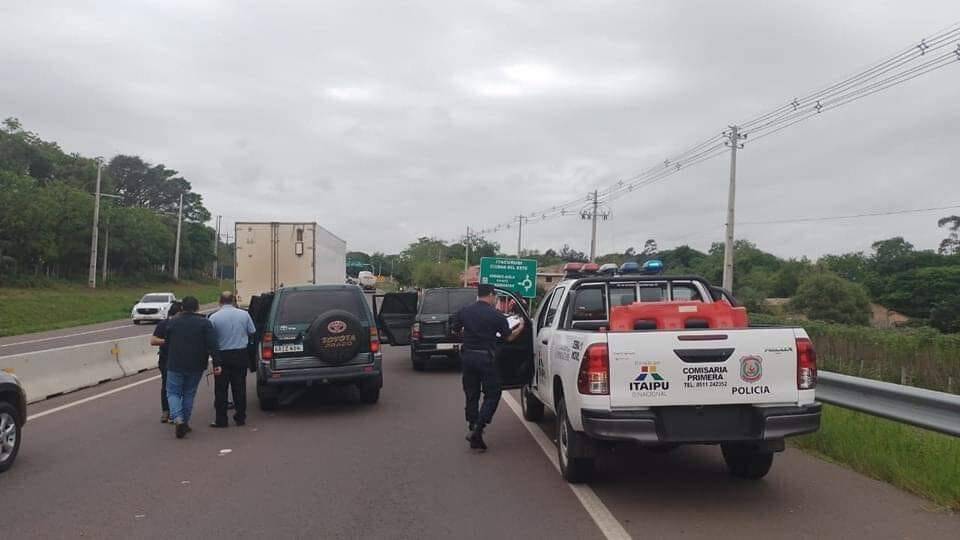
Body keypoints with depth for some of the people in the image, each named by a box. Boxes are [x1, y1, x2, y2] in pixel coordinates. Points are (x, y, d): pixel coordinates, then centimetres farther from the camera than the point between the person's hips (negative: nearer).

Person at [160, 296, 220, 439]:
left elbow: (166, 343, 11)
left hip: (175, 365, 0)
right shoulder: (205, 323, -5)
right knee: (189, 394, 13)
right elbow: (212, 345, -12)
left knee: (173, 393, 8)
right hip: (196, 367, 0)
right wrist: (216, 363, -12)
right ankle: (185, 422, 17)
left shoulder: (172, 322, 2)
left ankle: (178, 419, -14)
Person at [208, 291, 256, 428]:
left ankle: (221, 420, 7)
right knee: (239, 387, 11)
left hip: (222, 356, -2)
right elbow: (252, 332, 7)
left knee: (221, 389, 6)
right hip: (241, 355, 2)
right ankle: (240, 418, 16)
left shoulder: (214, 317, -10)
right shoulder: (244, 314, -3)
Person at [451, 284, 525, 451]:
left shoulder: (464, 311, 2)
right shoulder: (496, 315, -8)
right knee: (492, 394, 4)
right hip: (486, 358, -4)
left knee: (471, 395, 15)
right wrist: (520, 328, 19)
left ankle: (473, 429, 17)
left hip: (467, 355, 5)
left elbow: (455, 329, 14)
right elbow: (509, 337, 1)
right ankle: (477, 431, -8)